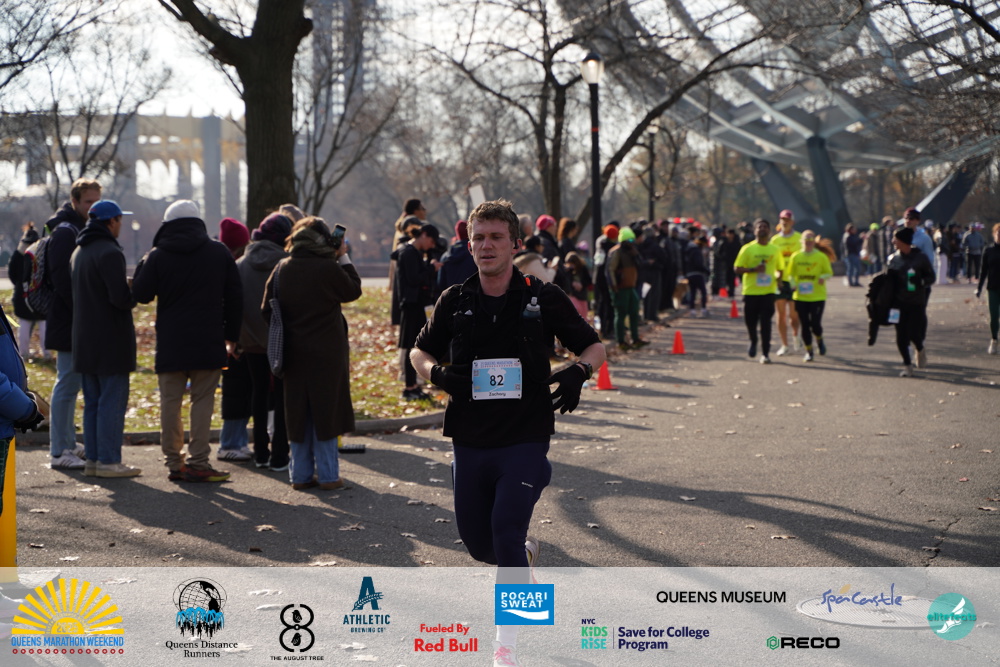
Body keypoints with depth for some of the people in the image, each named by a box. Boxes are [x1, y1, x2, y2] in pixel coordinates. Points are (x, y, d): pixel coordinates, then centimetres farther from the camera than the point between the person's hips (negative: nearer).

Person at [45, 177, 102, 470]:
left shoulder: (83, 231, 17)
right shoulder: (65, 232, -13)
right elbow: (61, 280, -21)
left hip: (80, 325, 10)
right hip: (69, 323, -10)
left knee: (70, 383, 15)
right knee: (67, 384, -7)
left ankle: (67, 444, 22)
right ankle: (59, 451, -4)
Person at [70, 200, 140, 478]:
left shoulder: (78, 253, 15)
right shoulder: (109, 252, -15)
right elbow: (121, 298, -23)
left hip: (84, 339, 9)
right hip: (111, 340, -9)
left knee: (93, 401, 13)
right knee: (112, 401, -5)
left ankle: (93, 459, 15)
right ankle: (108, 461, -5)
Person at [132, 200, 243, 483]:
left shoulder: (157, 257, -1)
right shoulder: (219, 252, 4)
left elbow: (141, 295, 4)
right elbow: (234, 297, 8)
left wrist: (143, 266, 20)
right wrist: (231, 336, 16)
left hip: (170, 343, 0)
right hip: (208, 342, 0)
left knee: (170, 403, 7)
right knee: (203, 400, 2)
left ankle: (174, 462, 9)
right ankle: (198, 462, -3)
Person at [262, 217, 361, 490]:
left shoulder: (282, 268, 0)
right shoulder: (329, 268, -14)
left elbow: (267, 309, 3)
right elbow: (354, 290, 2)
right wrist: (344, 259, 9)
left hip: (293, 353, 4)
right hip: (326, 353, -4)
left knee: (297, 413, 11)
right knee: (325, 411, 4)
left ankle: (300, 475, 15)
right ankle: (328, 475, 7)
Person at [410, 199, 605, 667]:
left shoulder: (543, 299, -2)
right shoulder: (454, 302, 3)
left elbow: (594, 347, 6)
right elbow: (420, 351, 14)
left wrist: (578, 373, -17)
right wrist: (437, 374, -9)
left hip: (525, 439, -4)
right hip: (470, 442, 4)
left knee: (506, 532, -16)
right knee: (478, 544, 10)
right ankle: (525, 555, 46)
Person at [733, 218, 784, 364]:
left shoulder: (775, 249, 8)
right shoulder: (747, 249, 0)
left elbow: (779, 269, 18)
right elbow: (738, 269, -3)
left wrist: (778, 278, -3)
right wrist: (754, 269, -18)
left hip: (768, 291, 1)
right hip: (750, 291, -1)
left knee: (766, 322, -7)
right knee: (750, 321, 5)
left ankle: (765, 353, -2)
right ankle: (753, 342, 36)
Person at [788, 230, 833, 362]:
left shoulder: (821, 257, -1)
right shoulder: (796, 257, 3)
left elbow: (829, 273, 4)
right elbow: (790, 274, 9)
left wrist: (823, 277, -18)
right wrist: (793, 284, -10)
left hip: (818, 296, -2)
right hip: (800, 297, 2)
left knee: (815, 324, -7)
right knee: (804, 325, 2)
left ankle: (819, 340, 27)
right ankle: (809, 351, 17)